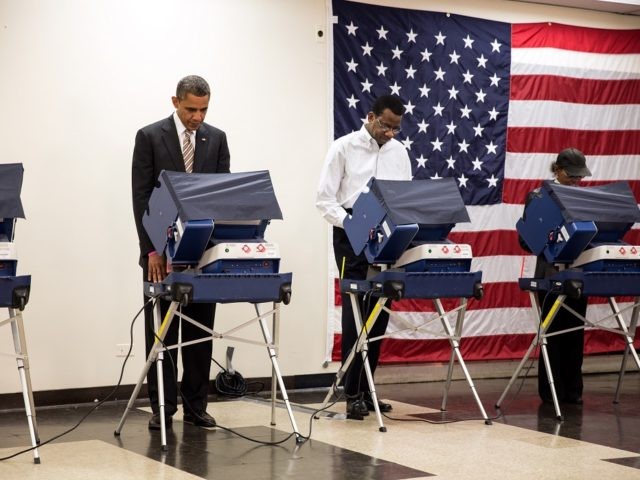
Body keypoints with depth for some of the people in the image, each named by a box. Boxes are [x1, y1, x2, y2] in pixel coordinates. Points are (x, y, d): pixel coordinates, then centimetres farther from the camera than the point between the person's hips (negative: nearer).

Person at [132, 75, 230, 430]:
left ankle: (195, 406, 13)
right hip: (162, 249, -3)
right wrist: (151, 249, -12)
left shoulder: (217, 139, 6)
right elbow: (140, 196, -6)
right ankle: (162, 407, 9)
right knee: (160, 330, 2)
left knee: (200, 330, 6)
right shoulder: (149, 136, -3)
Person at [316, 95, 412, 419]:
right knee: (354, 313, -8)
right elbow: (325, 199, -6)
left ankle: (366, 389, 15)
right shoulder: (344, 148, -3)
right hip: (351, 238, -5)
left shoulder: (399, 152, 11)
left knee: (379, 313, 6)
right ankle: (353, 394, -4)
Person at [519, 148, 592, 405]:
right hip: (551, 274, -3)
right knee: (553, 332, 1)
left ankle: (572, 390, 15)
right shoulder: (538, 197, -3)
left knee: (575, 332, 7)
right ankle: (551, 391, 9)